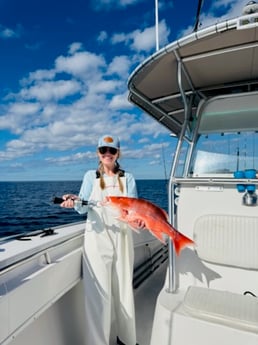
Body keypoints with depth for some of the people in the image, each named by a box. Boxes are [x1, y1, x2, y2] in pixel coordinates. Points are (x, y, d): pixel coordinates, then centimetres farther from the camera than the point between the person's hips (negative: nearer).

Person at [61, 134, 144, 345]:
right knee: (99, 290, -2)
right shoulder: (91, 176, 6)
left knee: (123, 287, 11)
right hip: (97, 237, -1)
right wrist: (75, 201, -24)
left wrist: (137, 218, -24)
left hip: (122, 236, 2)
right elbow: (83, 208, -3)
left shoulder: (127, 178, 8)